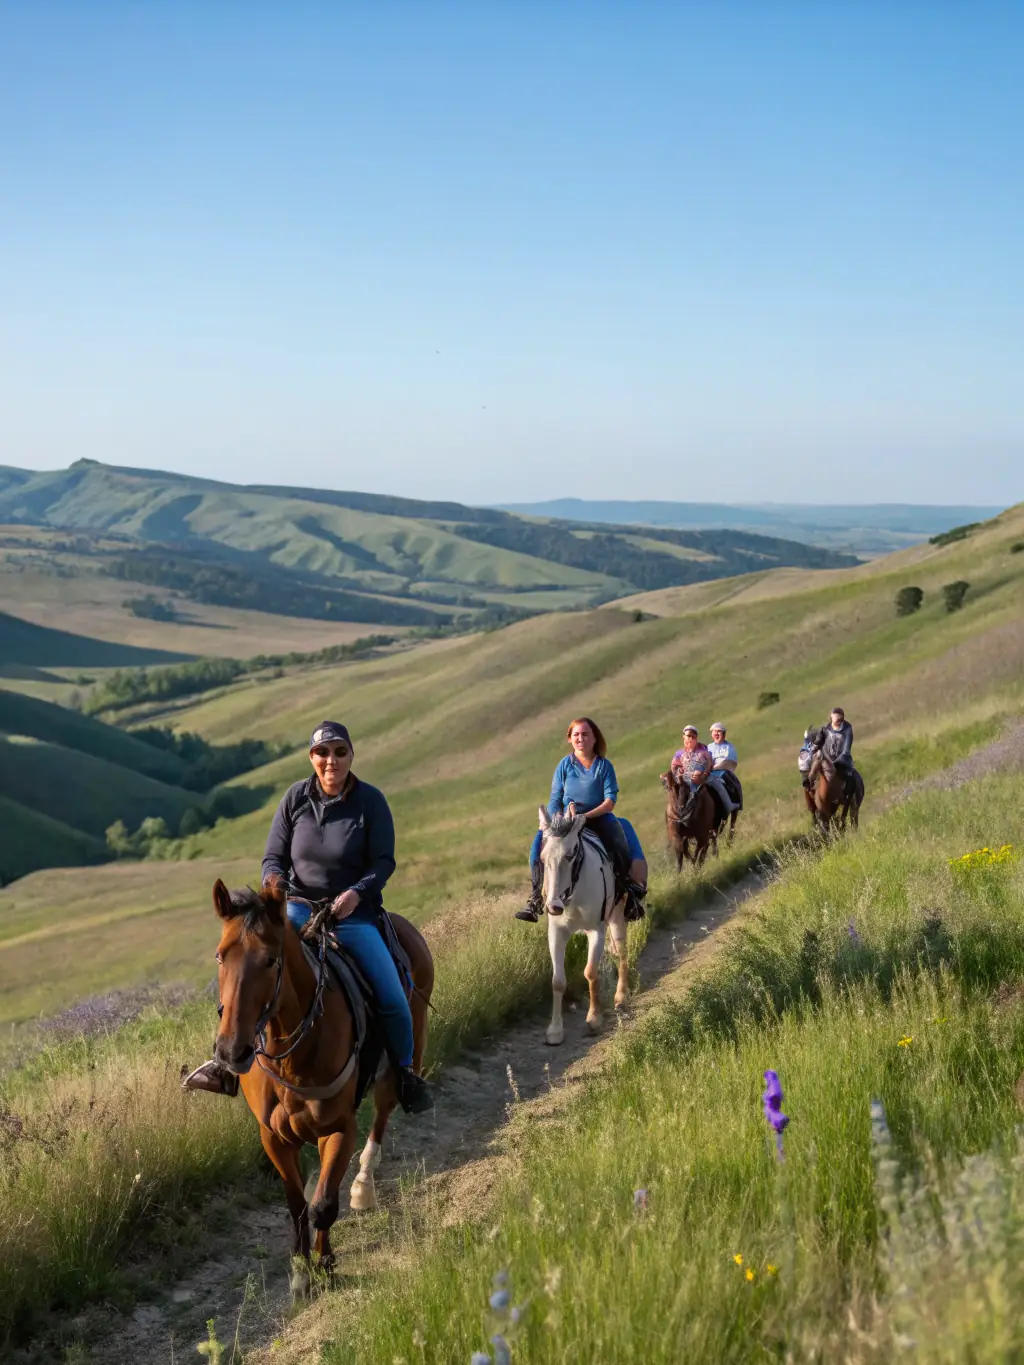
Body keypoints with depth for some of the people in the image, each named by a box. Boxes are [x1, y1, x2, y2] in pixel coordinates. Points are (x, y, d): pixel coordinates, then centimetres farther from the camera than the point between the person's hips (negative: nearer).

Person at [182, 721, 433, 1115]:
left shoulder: (371, 801, -6)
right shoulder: (296, 797, -1)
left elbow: (383, 862, -8)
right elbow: (273, 857, 3)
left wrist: (357, 893, -26)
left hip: (354, 914, -1)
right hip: (298, 906, 2)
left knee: (392, 999, -16)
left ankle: (406, 1073, 13)